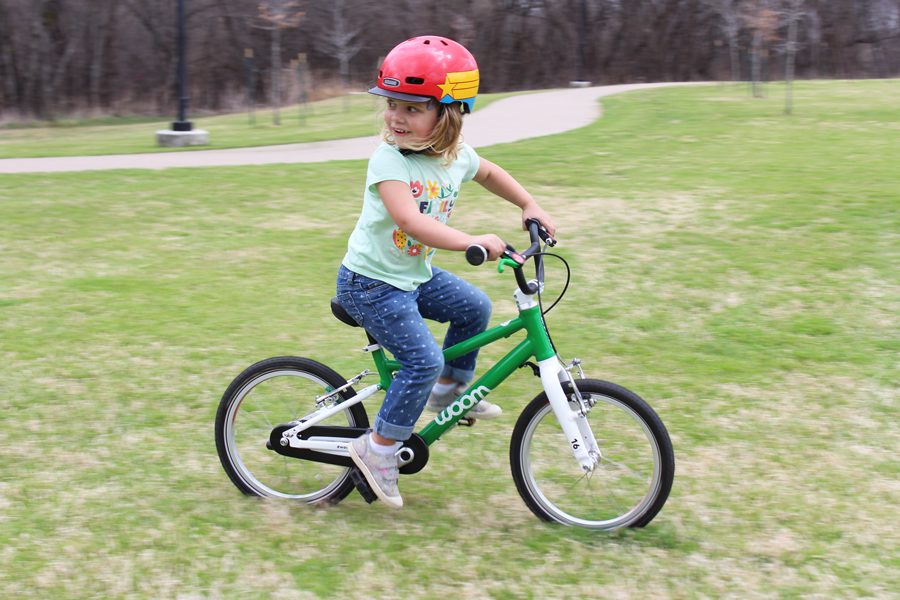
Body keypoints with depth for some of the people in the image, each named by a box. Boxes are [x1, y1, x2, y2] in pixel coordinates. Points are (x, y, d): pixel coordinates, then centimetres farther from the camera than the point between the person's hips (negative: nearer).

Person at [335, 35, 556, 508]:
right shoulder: (389, 160, -24)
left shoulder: (456, 157, -3)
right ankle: (378, 449, -2)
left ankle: (448, 390, 30)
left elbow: (490, 173, 22)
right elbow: (410, 220, -39)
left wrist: (529, 206, 11)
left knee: (474, 308, 13)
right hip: (371, 282, -8)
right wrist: (473, 242, -47)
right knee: (424, 359, -16)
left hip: (415, 274, 8)